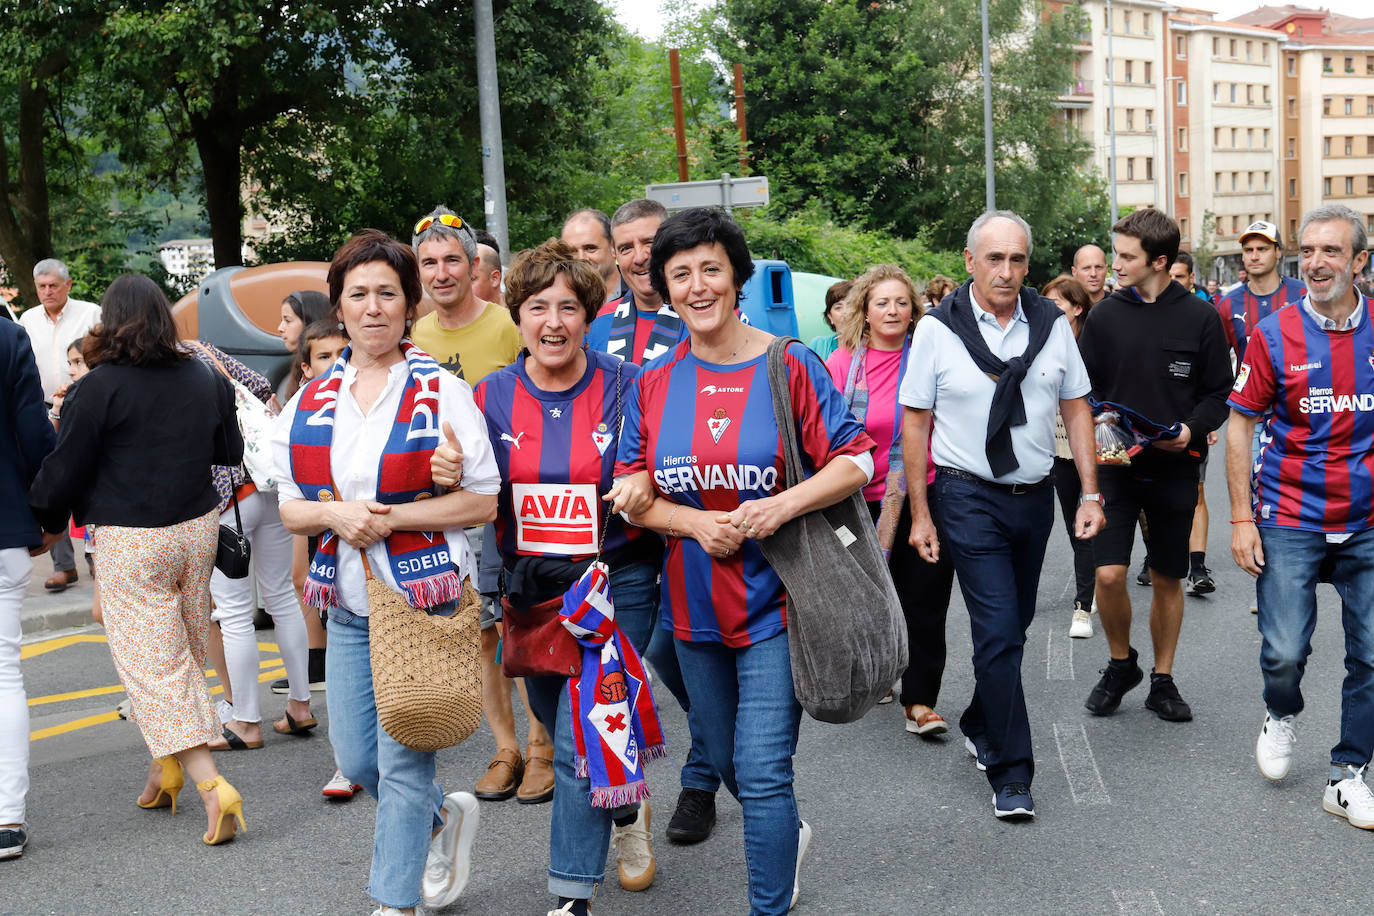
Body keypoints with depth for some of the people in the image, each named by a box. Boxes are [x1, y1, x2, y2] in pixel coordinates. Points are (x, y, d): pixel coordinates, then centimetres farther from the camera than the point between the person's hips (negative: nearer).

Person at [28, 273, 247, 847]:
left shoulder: (98, 388, -13)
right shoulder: (204, 379, 4)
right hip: (196, 527, 6)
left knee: (154, 663, -2)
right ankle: (166, 765, 29)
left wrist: (42, 521, 9)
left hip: (131, 541, -6)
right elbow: (231, 453, 16)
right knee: (183, 655, 17)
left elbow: (65, 470, -8)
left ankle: (211, 786, -11)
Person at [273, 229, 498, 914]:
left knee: (402, 762, -3)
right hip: (349, 607, 5)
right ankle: (446, 817, 39)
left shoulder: (442, 391, -5)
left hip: (427, 604, -5)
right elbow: (290, 508, 11)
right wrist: (335, 513, -11)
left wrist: (390, 516, -16)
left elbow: (484, 500, -8)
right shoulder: (309, 401, 8)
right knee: (355, 759, 11)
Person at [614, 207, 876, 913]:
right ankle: (788, 837, 49)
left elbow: (855, 459, -7)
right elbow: (631, 492, 3)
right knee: (722, 757, 20)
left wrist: (781, 507, -21)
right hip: (694, 602, 5)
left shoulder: (789, 367, -7)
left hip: (774, 598, -4)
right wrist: (697, 523, -14)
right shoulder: (653, 383, 2)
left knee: (762, 771, -8)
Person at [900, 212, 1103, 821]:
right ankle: (1010, 773, 0)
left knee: (1014, 625, 15)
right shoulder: (938, 329, -7)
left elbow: (1076, 410, 8)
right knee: (999, 632, -8)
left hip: (1034, 496, 4)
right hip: (969, 499, -4)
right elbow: (915, 423, -3)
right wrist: (920, 514, -5)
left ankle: (979, 726, 37)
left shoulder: (1051, 325, 2)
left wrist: (1090, 495, 2)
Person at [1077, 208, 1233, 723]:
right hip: (1115, 466, 0)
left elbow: (1220, 392, 3)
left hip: (1174, 469, 0)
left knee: (1167, 580, 10)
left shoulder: (1200, 318, -2)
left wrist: (1192, 428, -15)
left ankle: (1162, 681, 25)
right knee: (1109, 575, -10)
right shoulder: (1106, 315, 1)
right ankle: (1120, 663, 16)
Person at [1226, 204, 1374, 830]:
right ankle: (1282, 715, 29)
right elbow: (1240, 425, 0)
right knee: (1284, 654, -5)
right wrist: (1241, 518, -4)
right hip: (1290, 521, -2)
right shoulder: (1274, 335, -5)